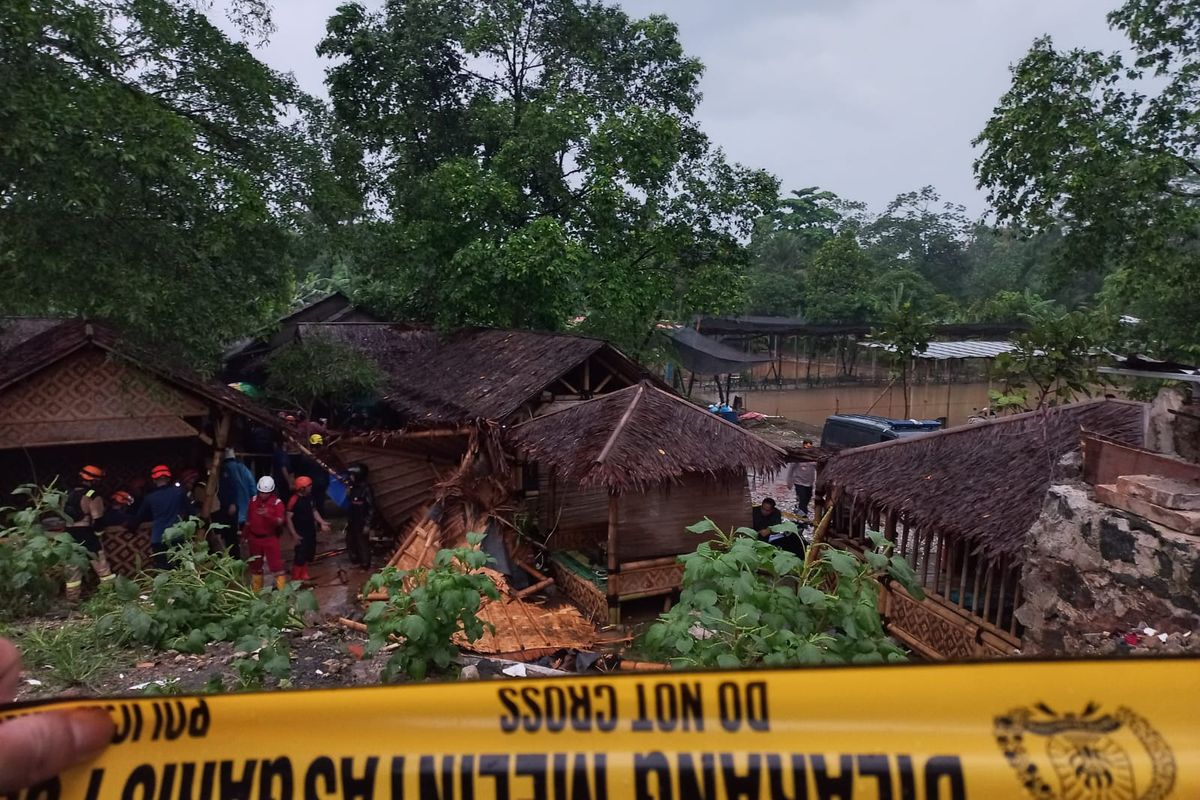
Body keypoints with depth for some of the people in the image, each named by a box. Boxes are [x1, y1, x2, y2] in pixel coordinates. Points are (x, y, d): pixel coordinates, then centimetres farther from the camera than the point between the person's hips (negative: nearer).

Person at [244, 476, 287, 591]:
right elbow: (248, 520, 10)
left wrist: (267, 515, -37)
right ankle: (256, 591, 29)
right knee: (255, 565, 15)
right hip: (254, 538, 4)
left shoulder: (277, 503, -12)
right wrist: (246, 536, 13)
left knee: (276, 565, -6)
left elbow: (280, 522, -21)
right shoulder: (253, 501, 0)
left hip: (270, 538, -4)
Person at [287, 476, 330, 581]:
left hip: (311, 530, 8)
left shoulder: (309, 497, 1)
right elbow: (289, 518, -19)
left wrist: (322, 522, 6)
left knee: (309, 553, 17)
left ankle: (304, 575, 33)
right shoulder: (294, 500, -20)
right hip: (300, 532, -8)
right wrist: (294, 534, -21)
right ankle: (296, 578, 10)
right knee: (300, 555, -5)